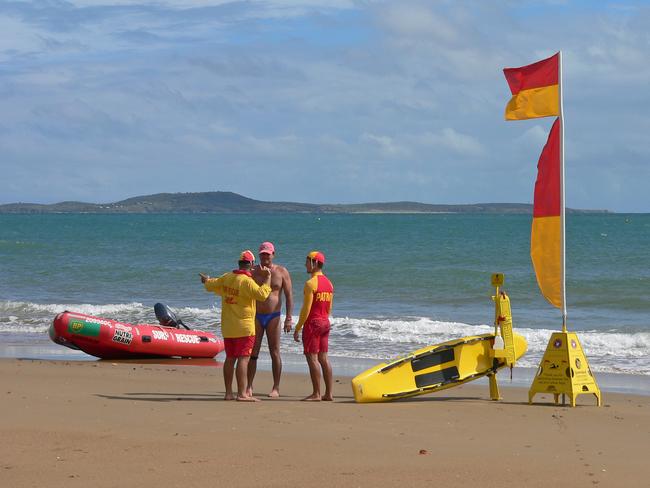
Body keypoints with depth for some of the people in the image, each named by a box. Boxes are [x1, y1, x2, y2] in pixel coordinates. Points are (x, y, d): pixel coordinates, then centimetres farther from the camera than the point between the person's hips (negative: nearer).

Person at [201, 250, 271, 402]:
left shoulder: (226, 278, 7)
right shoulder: (247, 281, -16)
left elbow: (210, 285, 22)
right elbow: (262, 294, -28)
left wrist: (207, 281, 44)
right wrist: (267, 278, -15)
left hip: (227, 327, 8)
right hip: (244, 327, -7)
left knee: (230, 359, 12)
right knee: (243, 359, -9)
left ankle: (228, 393, 16)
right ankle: (242, 394, -14)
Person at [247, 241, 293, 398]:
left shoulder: (281, 272, 0)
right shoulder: (253, 272, 3)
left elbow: (289, 296, -1)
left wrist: (288, 318, -10)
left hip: (273, 316, -1)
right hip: (256, 316, 1)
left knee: (275, 353, 0)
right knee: (252, 352, 0)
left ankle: (276, 388, 5)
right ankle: (249, 386, 6)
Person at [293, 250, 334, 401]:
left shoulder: (310, 283, -14)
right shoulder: (328, 283, 12)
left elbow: (306, 309, -17)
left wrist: (297, 328, -12)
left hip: (312, 323, -8)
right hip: (325, 323, 8)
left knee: (312, 358, -5)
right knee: (323, 358, 10)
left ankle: (316, 394, -7)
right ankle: (328, 393, 9)